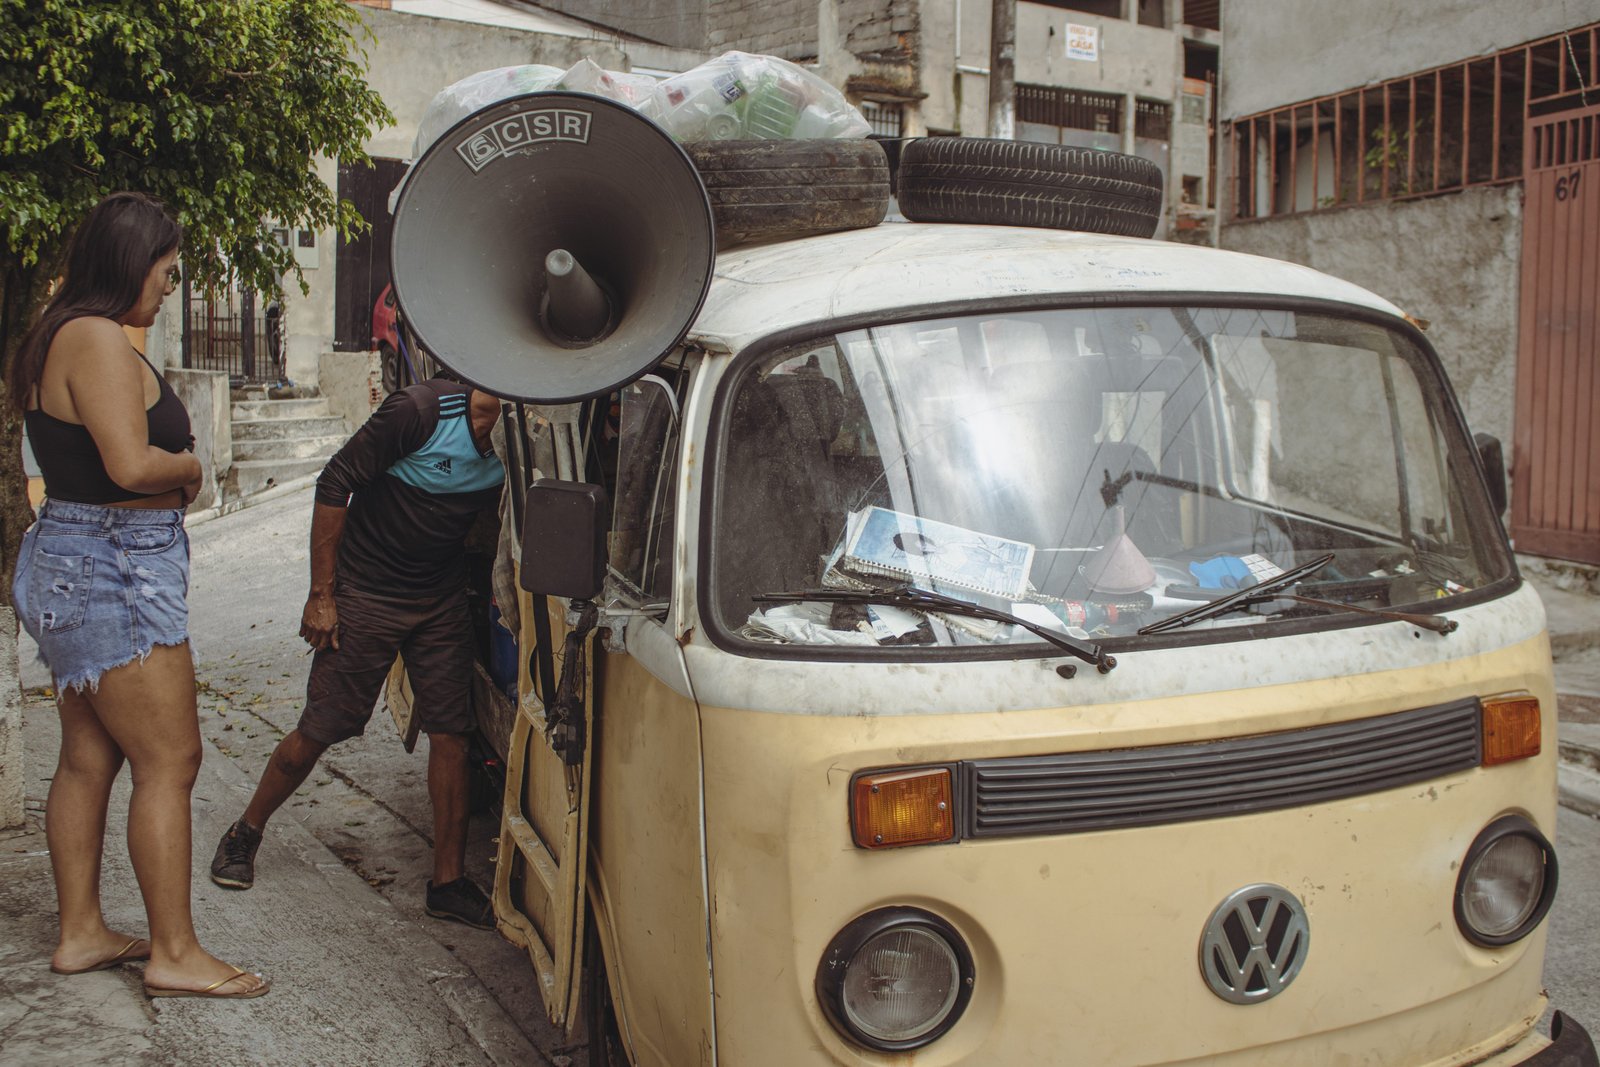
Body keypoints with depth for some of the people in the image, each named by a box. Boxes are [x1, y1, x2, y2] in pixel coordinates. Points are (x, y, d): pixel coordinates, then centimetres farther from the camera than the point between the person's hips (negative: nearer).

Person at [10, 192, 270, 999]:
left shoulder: (57, 336, 15)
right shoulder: (98, 338, -17)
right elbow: (131, 464, -26)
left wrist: (170, 466, 5)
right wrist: (190, 465, -7)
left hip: (75, 566, 11)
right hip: (113, 571, -11)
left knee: (89, 757, 15)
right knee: (169, 759, -5)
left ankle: (80, 932, 25)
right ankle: (174, 954, 2)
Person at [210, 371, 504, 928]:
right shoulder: (420, 410, -24)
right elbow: (335, 484, -16)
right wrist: (321, 595, -14)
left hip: (443, 602, 4)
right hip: (365, 594, -4)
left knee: (450, 733, 0)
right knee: (321, 728, 3)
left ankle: (448, 881, 11)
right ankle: (244, 835, 28)